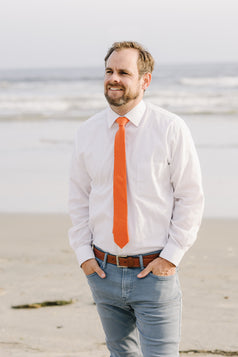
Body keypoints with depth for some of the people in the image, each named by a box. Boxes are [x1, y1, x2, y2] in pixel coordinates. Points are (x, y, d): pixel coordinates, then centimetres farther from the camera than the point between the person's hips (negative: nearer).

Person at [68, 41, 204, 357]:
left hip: (155, 271, -4)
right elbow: (79, 198, 11)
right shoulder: (87, 132, 3)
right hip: (103, 270, 4)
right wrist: (84, 253, 1)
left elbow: (191, 197, -5)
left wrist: (171, 256, -11)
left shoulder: (171, 129, -7)